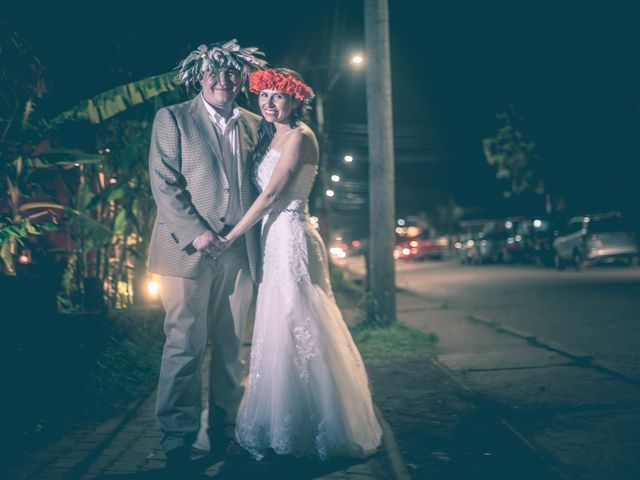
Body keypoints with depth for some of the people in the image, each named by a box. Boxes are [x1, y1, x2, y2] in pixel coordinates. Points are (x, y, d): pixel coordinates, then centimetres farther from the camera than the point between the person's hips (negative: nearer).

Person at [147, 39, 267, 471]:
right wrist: (195, 233, -15)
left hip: (240, 253, 4)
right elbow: (164, 184, -4)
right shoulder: (173, 119, 4)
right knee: (186, 347, -6)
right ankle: (178, 440, 3)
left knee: (230, 348, 8)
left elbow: (259, 184, 17)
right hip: (189, 250, -4)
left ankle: (224, 432, 18)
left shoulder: (254, 125, 15)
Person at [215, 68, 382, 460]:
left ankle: (310, 431, 5)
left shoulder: (299, 137, -10)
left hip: (292, 239, -9)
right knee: (278, 334, 12)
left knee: (296, 332, -5)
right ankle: (281, 429, 21)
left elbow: (272, 194, -15)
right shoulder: (271, 137, 17)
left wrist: (231, 238, -12)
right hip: (272, 240, 9)